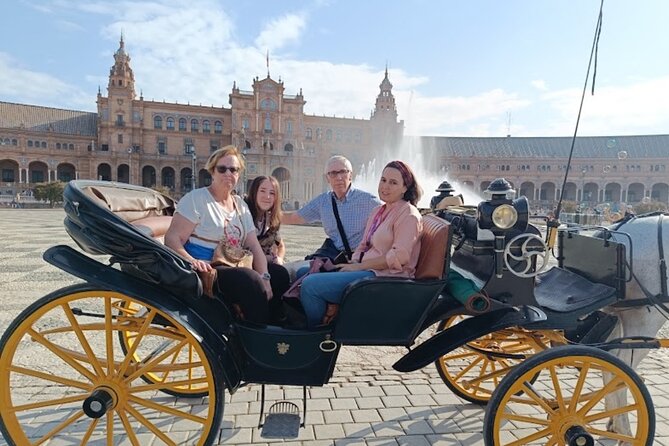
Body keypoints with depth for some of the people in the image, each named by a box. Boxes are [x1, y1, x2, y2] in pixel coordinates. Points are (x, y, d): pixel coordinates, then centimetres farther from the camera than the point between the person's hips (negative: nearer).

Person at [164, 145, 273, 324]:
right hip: (205, 270, -6)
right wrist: (191, 261, -31)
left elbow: (254, 246, 7)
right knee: (249, 279, -30)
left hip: (233, 271, 7)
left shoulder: (240, 205, 14)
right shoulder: (196, 198, -4)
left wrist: (264, 277, -9)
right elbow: (172, 238, -11)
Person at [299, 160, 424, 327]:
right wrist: (352, 263, -4)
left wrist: (358, 266, -14)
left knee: (310, 284, -19)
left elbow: (399, 257, -18)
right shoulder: (378, 211, 17)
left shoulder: (408, 215, -9)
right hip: (365, 269, 9)